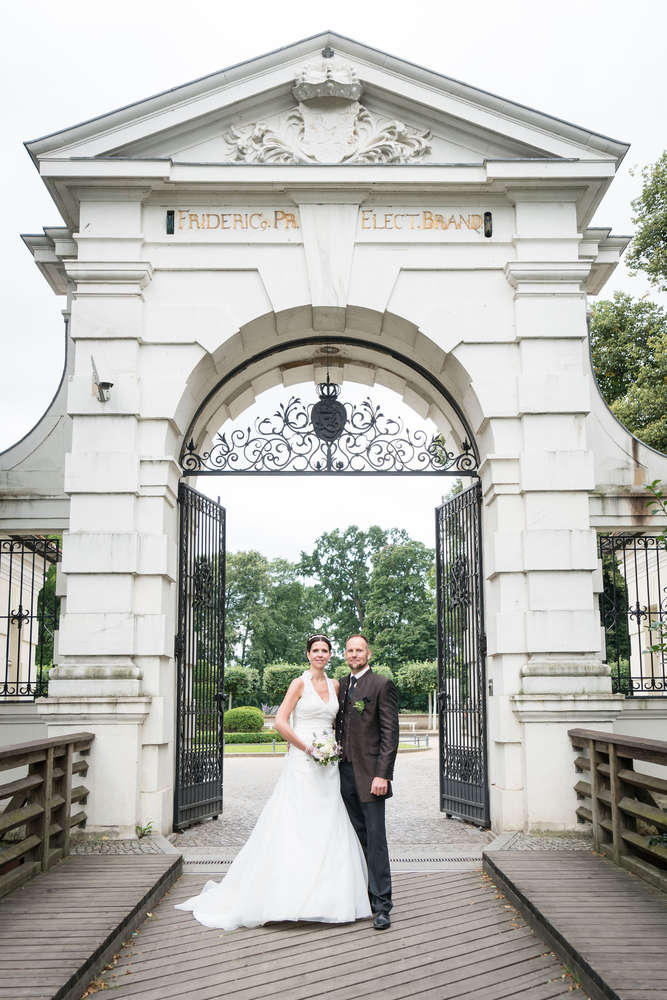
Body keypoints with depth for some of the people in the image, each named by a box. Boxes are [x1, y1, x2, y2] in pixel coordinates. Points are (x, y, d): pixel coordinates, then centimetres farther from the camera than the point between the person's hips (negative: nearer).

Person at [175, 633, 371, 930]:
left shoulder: (334, 685, 13)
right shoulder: (300, 683, -4)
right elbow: (280, 722, -11)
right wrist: (307, 747, -12)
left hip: (327, 765, 6)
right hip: (302, 764, -5)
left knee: (328, 826, 5)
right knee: (296, 827, -6)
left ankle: (324, 897, 13)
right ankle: (292, 895, 2)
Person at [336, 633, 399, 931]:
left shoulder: (382, 684, -4)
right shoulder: (341, 686, 15)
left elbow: (390, 733, -9)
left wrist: (382, 775, -15)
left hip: (369, 774, -6)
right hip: (345, 772, 6)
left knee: (376, 839, -5)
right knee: (360, 838, 9)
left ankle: (381, 905, 0)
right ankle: (367, 894, 17)